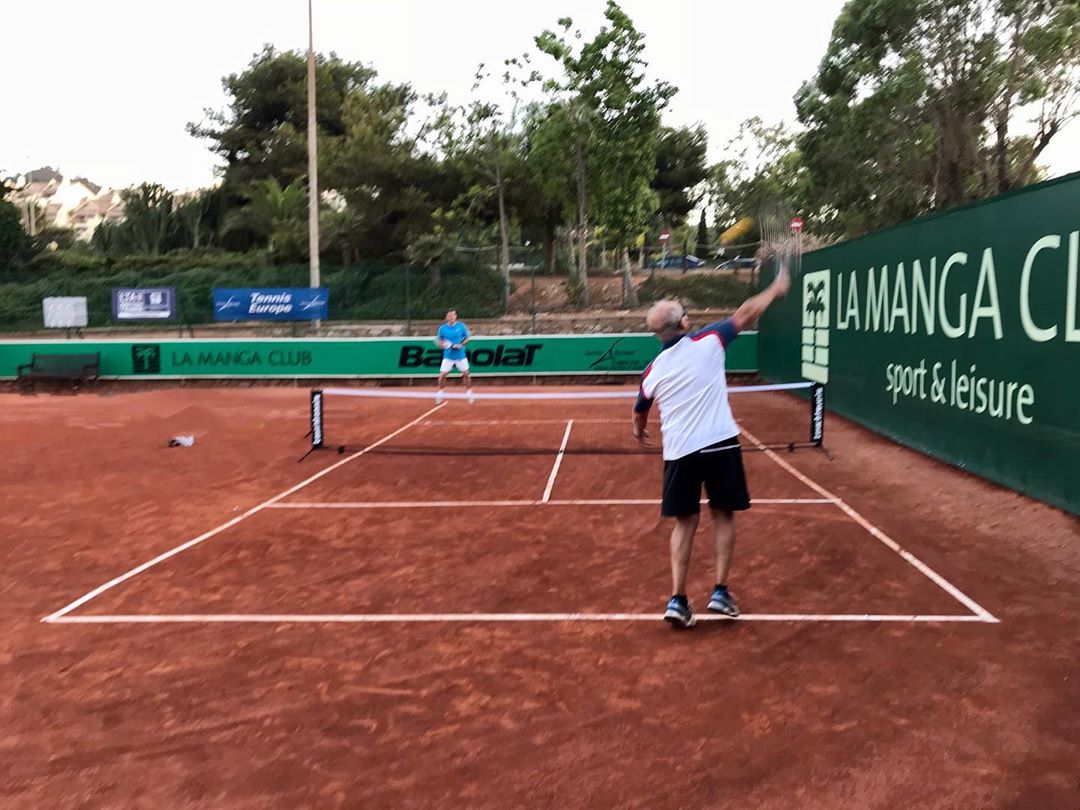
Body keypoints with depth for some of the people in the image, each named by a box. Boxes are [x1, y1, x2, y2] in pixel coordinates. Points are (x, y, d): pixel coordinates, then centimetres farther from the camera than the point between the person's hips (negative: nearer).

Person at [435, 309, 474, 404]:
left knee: (466, 374, 4)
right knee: (442, 375, -4)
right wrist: (443, 344, -14)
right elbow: (439, 339, 7)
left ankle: (469, 392, 22)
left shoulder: (461, 326, -5)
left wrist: (461, 344, -14)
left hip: (460, 355, 0)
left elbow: (467, 337, 3)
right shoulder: (443, 328, -4)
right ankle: (440, 393, 13)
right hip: (448, 356, 0)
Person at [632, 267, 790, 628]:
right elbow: (745, 314, 9)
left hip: (679, 451, 2)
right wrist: (776, 289, 25)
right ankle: (720, 591, 10)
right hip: (719, 443, -2)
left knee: (685, 523, 11)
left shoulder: (653, 371, 6)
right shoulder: (707, 341, -3)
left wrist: (639, 432, 45)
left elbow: (640, 412, 23)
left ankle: (677, 599, 3)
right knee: (723, 516, 14)